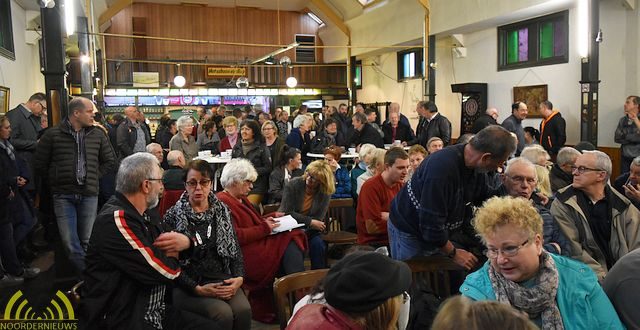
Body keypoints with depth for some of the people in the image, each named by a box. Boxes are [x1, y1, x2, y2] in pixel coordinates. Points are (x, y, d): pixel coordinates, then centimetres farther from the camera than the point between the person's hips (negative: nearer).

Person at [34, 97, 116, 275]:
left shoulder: (98, 134, 6)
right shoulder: (53, 134, -1)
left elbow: (110, 160, 16)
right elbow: (40, 164, 7)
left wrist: (94, 175, 8)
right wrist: (57, 180, 6)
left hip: (89, 194, 1)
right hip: (63, 195, -1)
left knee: (87, 241, 7)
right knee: (70, 243, -2)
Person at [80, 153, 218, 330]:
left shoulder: (139, 216, 10)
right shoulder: (116, 219, -21)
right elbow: (166, 272, -23)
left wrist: (187, 242, -8)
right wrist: (172, 252, 1)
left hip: (152, 312, 9)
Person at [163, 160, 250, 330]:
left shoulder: (222, 211, 12)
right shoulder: (173, 216, 0)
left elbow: (235, 250, 13)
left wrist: (239, 278, -5)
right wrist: (197, 289, -14)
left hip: (223, 280, 3)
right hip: (187, 286, -3)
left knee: (243, 309, -27)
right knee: (223, 313, -29)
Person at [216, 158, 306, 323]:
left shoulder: (240, 199, 20)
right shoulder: (223, 202, -13)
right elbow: (234, 236, -21)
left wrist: (268, 220, 10)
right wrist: (264, 229, -15)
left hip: (256, 246, 10)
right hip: (245, 256, -10)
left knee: (295, 237, -11)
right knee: (291, 245, -21)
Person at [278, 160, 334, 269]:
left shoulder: (325, 193, -8)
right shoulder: (293, 184, -11)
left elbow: (318, 220, -9)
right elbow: (286, 212, -15)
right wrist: (309, 221, -22)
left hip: (309, 230, 2)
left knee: (318, 244, -26)